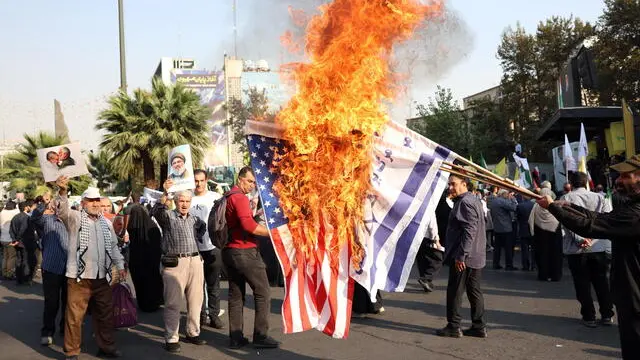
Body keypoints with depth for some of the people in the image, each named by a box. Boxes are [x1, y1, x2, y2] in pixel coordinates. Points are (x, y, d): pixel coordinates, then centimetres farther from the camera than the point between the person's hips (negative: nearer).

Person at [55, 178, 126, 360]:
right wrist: (62, 191, -41)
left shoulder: (106, 223, 14)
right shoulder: (75, 218, -2)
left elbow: (113, 246, 20)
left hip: (102, 277, 5)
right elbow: (62, 211, -23)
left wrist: (120, 265, 9)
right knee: (74, 316, 0)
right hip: (79, 277, -5)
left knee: (105, 314, 14)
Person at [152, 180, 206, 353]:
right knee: (173, 303, -3)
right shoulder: (168, 216, 1)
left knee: (195, 301, 10)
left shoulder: (194, 219, 17)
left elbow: (203, 227, 38)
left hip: (195, 261, 6)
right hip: (174, 263, -5)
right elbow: (157, 211, -21)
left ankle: (193, 333, 23)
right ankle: (171, 339, 2)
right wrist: (165, 194, -36)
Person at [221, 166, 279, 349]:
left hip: (229, 250, 9)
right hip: (244, 252, -9)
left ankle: (236, 337, 13)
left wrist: (253, 213, 15)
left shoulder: (227, 197, 16)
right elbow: (248, 225, -25)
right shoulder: (240, 197, -14)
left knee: (236, 295, 11)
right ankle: (260, 336, 0)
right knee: (263, 293, -2)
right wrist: (272, 233, -21)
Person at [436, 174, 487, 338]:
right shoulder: (474, 201, 17)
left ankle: (453, 327, 5)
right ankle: (479, 326, 16)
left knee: (454, 291, -1)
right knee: (474, 291, 12)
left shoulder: (465, 203, -15)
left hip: (463, 258, -10)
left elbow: (469, 231, -23)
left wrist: (461, 255, -23)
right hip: (476, 257, 10)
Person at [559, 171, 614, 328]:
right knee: (602, 283, 13)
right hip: (600, 246, 3)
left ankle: (589, 317, 9)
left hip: (576, 249, -2)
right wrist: (592, 236, -10)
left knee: (582, 285, 6)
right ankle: (607, 315, 18)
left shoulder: (566, 199, -1)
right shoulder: (599, 198, 7)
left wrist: (580, 239, -19)